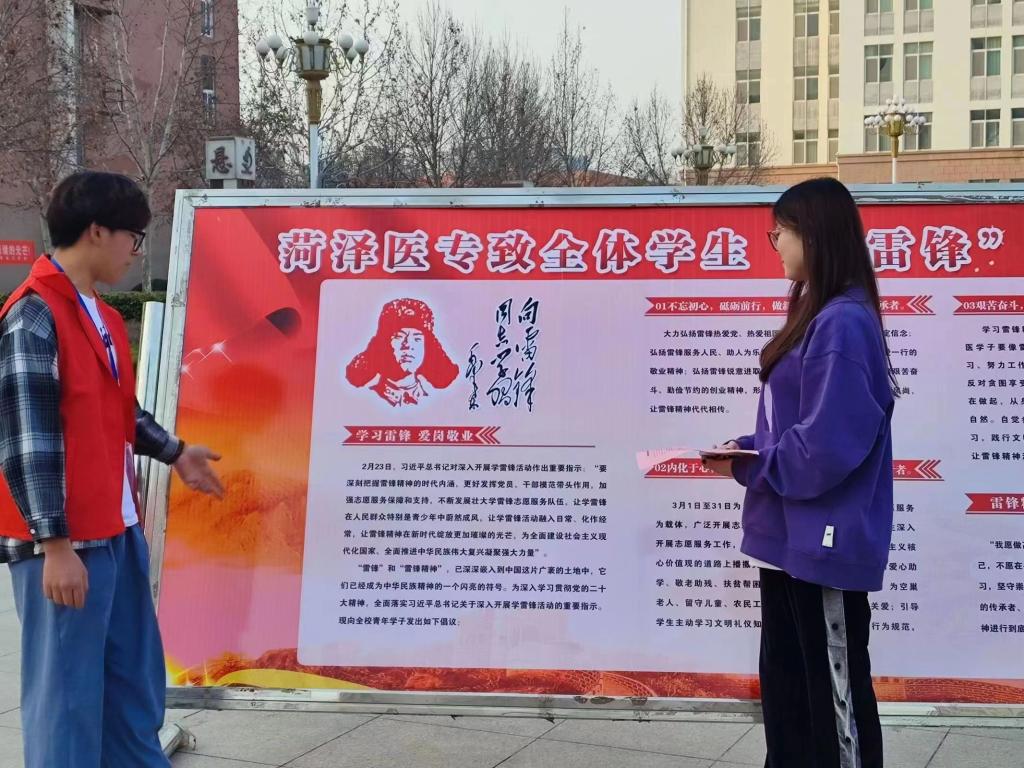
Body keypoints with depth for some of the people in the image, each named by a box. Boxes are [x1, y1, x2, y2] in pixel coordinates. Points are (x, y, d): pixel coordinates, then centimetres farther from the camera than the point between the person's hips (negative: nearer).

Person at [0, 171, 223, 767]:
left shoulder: (103, 318, 13)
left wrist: (174, 452, 32)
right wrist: (54, 544, -21)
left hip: (119, 530, 10)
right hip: (66, 542, -10)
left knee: (136, 684, 19)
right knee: (67, 693, -1)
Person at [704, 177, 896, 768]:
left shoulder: (842, 323, -19)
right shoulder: (819, 317, 14)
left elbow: (827, 446, -24)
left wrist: (749, 466, -11)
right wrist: (746, 449, 3)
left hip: (825, 544, -10)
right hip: (794, 538, 10)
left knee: (835, 691, 2)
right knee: (784, 683, 18)